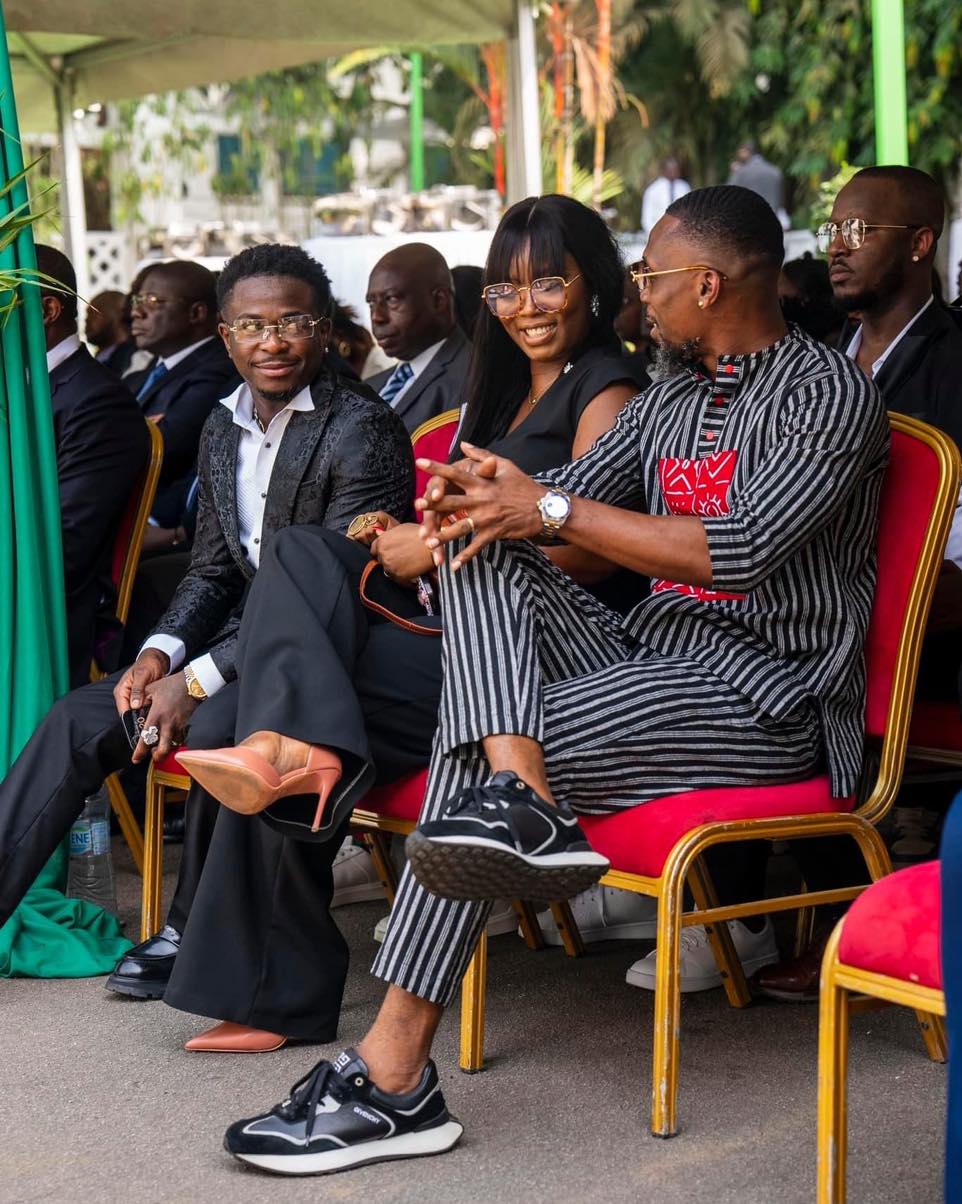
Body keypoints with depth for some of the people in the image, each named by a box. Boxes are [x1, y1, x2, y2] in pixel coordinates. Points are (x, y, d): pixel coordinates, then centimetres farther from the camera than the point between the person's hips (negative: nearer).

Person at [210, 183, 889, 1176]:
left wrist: (549, 509, -18)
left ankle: (395, 1072, -22)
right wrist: (488, 494, -11)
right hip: (644, 649, 8)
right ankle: (520, 792, -36)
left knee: (467, 751, -24)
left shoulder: (830, 393, -7)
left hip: (764, 694, -8)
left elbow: (739, 550, -21)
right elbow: (571, 495, 15)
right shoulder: (672, 394, 20)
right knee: (482, 548, -14)